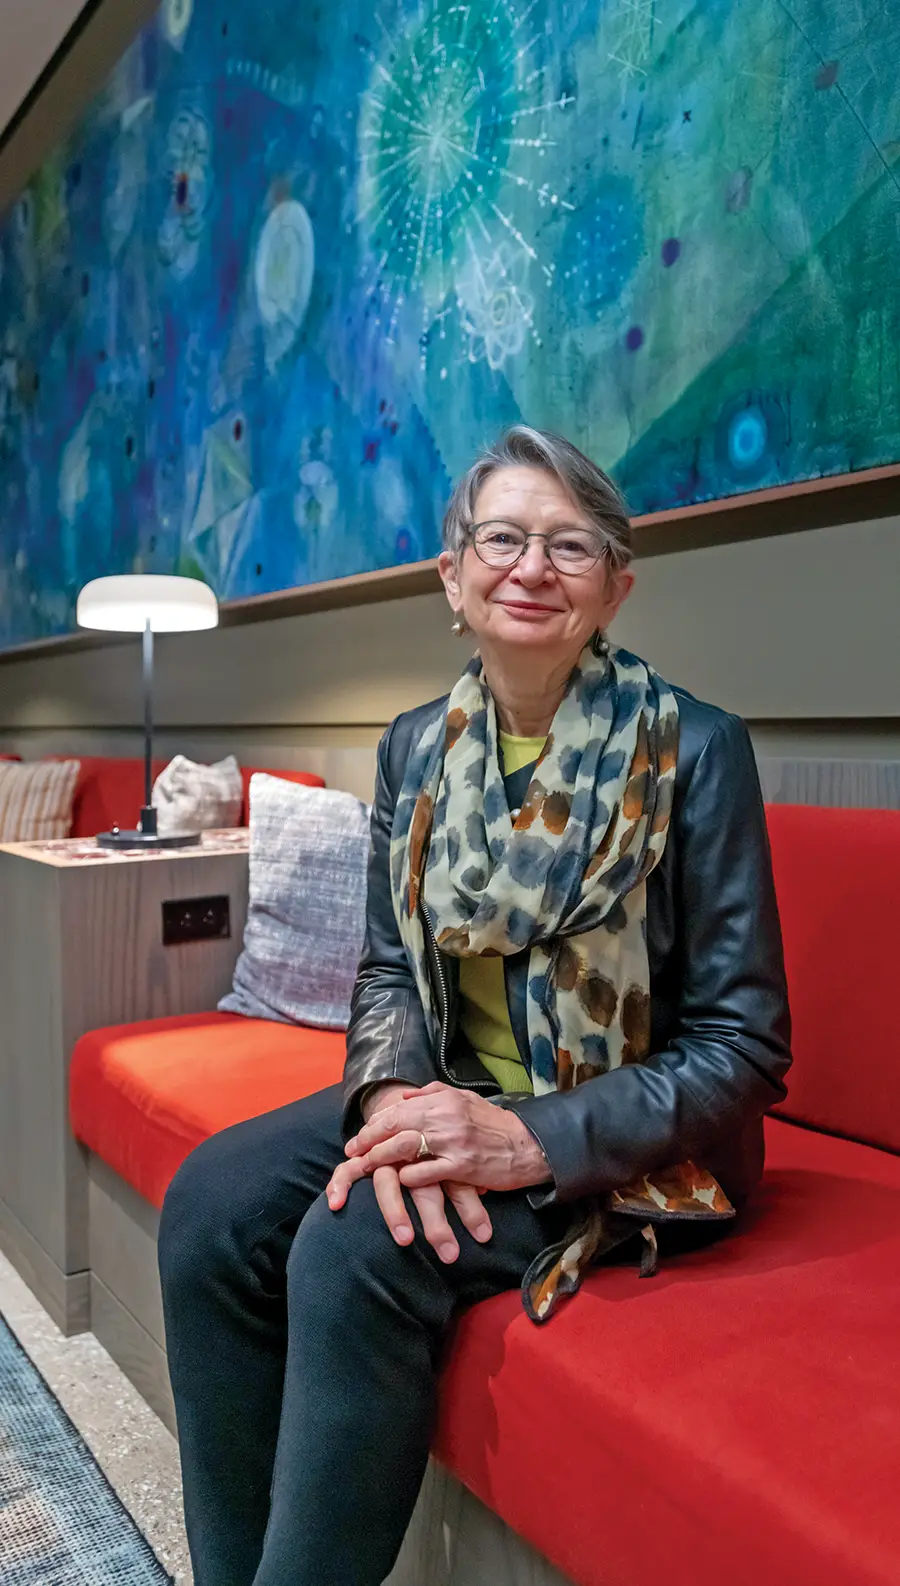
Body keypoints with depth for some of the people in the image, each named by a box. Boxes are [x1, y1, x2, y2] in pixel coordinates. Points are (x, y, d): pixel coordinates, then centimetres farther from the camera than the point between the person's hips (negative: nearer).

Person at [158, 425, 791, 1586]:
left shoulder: (692, 748, -14)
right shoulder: (416, 747, 2)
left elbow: (743, 1047, -13)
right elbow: (390, 967, 6)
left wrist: (531, 1140, -24)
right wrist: (394, 1093, -16)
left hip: (626, 1144, -5)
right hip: (450, 1103, 5)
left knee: (356, 1252, -26)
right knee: (213, 1202, -15)